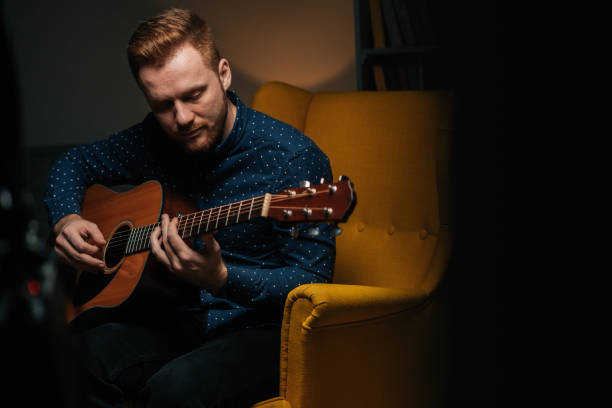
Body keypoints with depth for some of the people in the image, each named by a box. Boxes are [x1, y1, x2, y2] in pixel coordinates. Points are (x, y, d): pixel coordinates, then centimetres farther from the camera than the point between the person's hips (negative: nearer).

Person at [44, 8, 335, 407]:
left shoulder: (292, 157, -15)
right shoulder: (153, 141, 3)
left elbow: (312, 280, -15)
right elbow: (75, 161, 22)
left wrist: (221, 279, -31)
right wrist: (65, 219, 1)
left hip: (263, 328, -5)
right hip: (182, 319, 5)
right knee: (86, 351, -27)